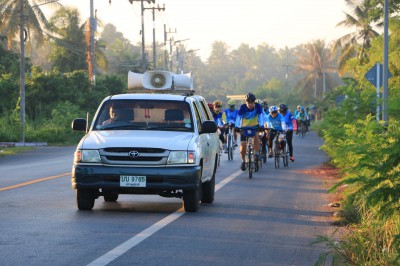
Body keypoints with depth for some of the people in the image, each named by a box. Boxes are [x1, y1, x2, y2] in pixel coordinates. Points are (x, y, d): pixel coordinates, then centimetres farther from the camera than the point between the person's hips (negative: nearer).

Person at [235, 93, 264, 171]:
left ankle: (256, 153, -15)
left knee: (256, 137, -33)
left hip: (254, 126, 0)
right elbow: (238, 117, -24)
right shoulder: (243, 107, -17)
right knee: (243, 146, -7)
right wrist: (237, 126, -41)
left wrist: (261, 125, -41)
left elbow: (260, 116, -24)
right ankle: (243, 161, 17)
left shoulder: (257, 106, -16)